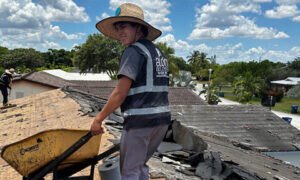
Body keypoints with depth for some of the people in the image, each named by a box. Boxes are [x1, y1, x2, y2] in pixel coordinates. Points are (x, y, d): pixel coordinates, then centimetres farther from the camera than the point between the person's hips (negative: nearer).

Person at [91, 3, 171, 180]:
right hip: (162, 118, 9)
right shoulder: (158, 52, 16)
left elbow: (120, 93, -15)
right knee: (140, 165, 23)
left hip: (140, 120, -9)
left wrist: (98, 119, -7)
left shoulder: (134, 51, -10)